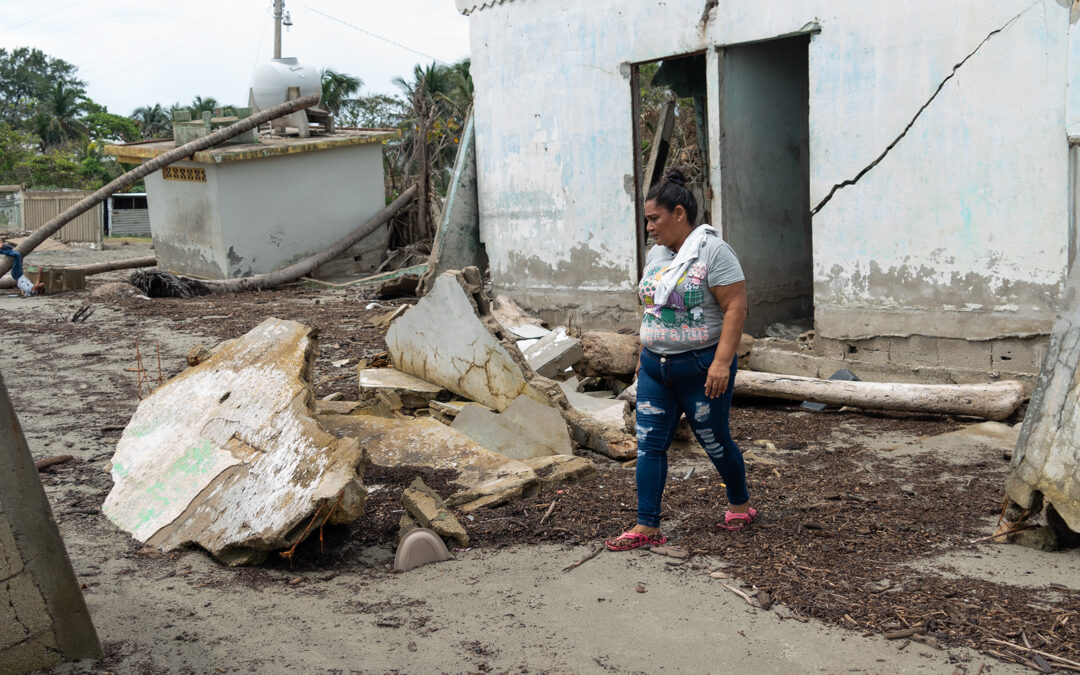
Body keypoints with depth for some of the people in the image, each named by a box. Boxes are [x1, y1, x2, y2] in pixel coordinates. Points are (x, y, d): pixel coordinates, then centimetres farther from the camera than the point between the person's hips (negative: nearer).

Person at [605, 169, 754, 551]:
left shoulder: (713, 252, -14)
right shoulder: (656, 254, 10)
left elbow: (736, 308, -18)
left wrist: (721, 362, -24)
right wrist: (645, 354, 18)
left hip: (701, 369, -7)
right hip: (655, 369, 7)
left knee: (714, 441, 8)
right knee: (649, 444, 1)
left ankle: (741, 505, 32)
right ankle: (647, 528, 5)